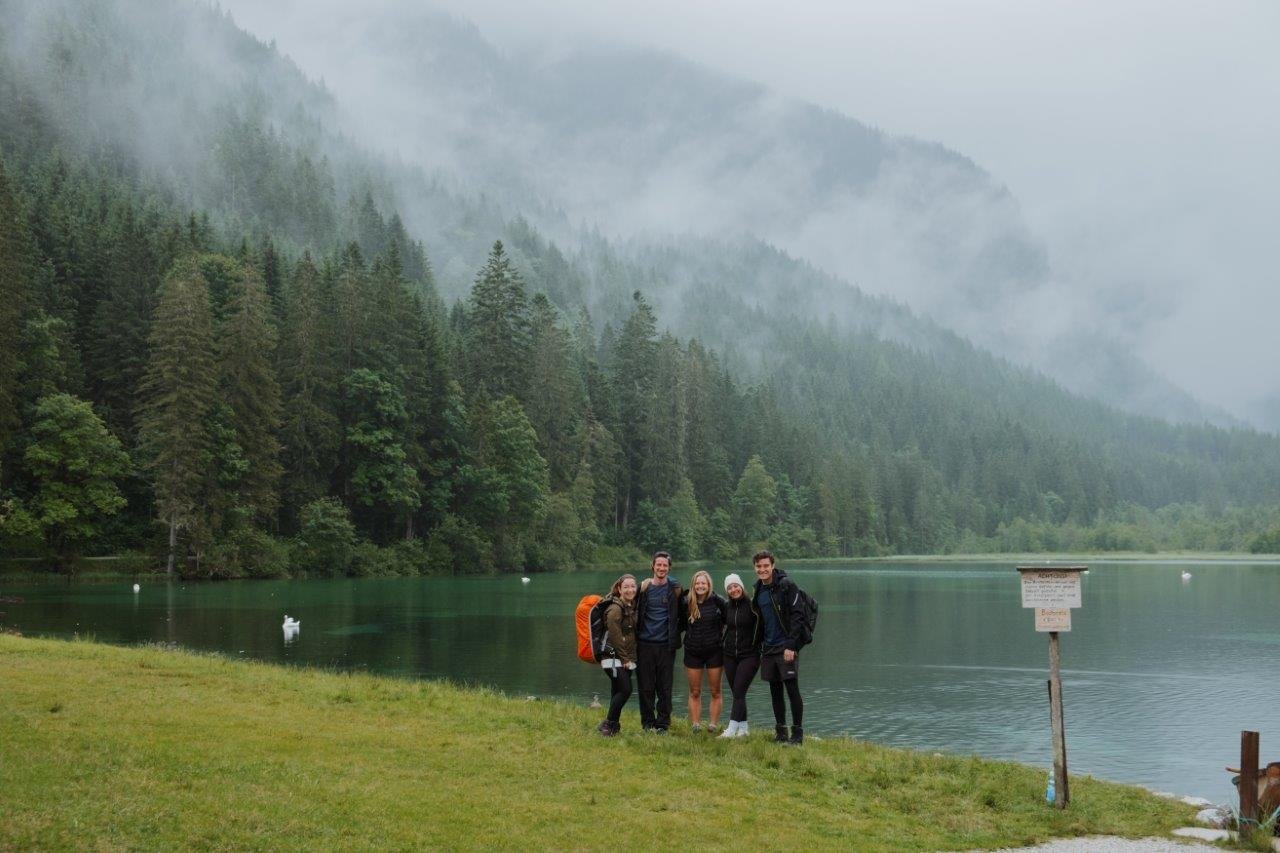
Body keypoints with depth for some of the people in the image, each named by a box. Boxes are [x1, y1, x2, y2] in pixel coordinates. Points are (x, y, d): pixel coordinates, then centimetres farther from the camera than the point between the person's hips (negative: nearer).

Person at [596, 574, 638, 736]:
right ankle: (607, 725, -7)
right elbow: (615, 636, -17)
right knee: (625, 690, -13)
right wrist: (624, 658, -14)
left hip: (626, 659, 8)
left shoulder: (631, 607, 13)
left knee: (617, 692, 9)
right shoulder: (615, 609, -14)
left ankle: (613, 726, 14)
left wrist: (631, 658, 11)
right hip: (614, 657, -8)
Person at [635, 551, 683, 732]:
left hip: (666, 644, -1)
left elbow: (681, 614, 10)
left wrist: (675, 633, 3)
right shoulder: (644, 587, 4)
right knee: (646, 686, 3)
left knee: (665, 686, 2)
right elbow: (636, 612, 13)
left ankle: (663, 723, 11)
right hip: (645, 644, 1)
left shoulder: (674, 589, 2)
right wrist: (637, 633, 8)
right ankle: (648, 722, 12)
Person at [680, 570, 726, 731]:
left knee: (715, 692, 5)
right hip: (693, 652, 2)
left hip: (714, 651, -2)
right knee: (694, 692, 6)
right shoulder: (686, 602, -1)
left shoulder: (717, 602, -8)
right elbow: (681, 624, 11)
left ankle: (714, 724, 10)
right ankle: (695, 725, 10)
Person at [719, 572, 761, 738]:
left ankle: (732, 729, -16)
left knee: (739, 692, -12)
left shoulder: (752, 605, -9)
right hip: (730, 656, 5)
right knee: (737, 693, 7)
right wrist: (721, 643, 16)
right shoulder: (726, 606, 7)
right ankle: (743, 728, 14)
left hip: (749, 656, -5)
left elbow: (761, 627, -7)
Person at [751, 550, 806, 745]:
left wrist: (790, 645, -19)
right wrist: (760, 645, 14)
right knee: (775, 691, 10)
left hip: (786, 648, -7)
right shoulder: (759, 590, 11)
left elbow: (797, 616, -14)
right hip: (769, 648, 7)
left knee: (792, 690, -6)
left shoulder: (786, 585, -10)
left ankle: (797, 734, 0)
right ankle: (780, 732, 18)